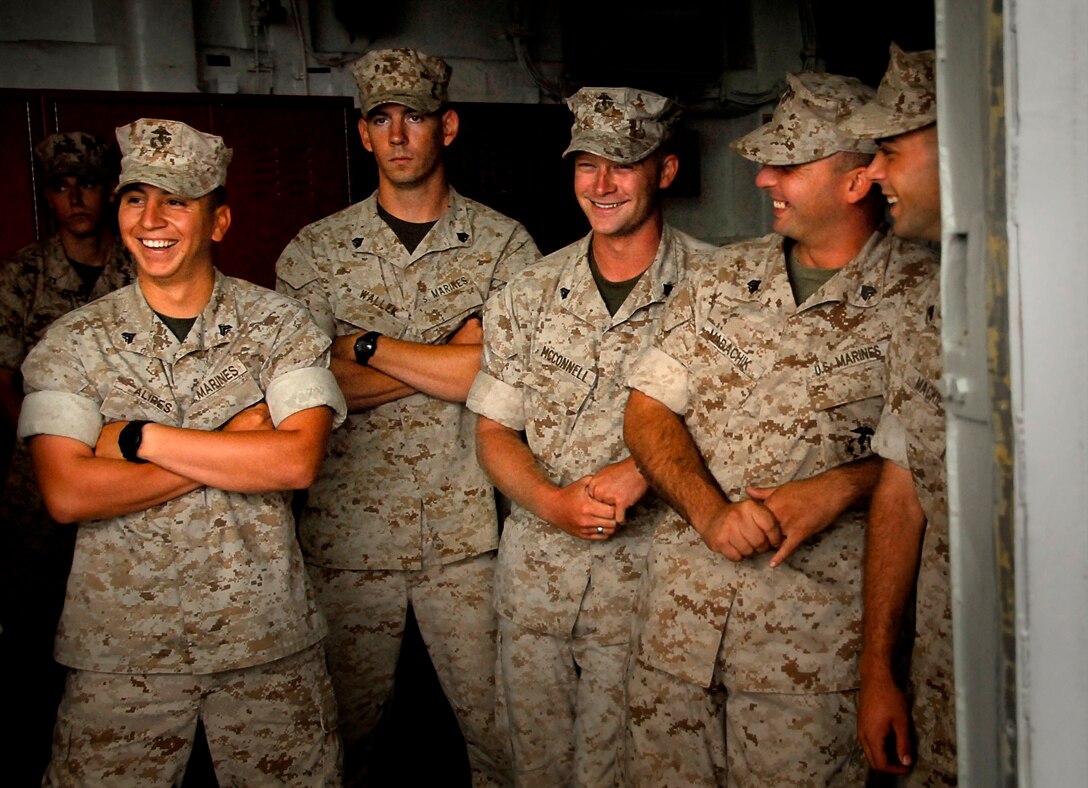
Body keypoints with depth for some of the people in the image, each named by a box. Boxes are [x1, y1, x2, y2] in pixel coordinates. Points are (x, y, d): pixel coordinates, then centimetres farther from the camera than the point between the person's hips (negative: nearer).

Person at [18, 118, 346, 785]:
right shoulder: (74, 342, 0)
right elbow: (67, 495, -13)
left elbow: (298, 462, -15)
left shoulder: (280, 324, -1)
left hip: (269, 635, 0)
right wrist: (236, 447, -14)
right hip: (120, 647, 0)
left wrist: (138, 437, -14)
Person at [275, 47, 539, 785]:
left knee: (499, 724, 8)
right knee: (347, 724, 14)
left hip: (468, 533, 0)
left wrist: (370, 347, -10)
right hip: (350, 530, 1)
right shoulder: (314, 252, 3)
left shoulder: (505, 244, 1)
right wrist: (453, 354, -11)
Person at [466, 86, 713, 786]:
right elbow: (493, 432, 7)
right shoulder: (528, 294, 5)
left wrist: (639, 471, -19)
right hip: (535, 566, 3)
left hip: (650, 572, -3)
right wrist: (555, 503, -12)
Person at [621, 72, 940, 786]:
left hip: (816, 625, -4)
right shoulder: (721, 277, 10)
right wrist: (711, 512, -10)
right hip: (682, 602, 4)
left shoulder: (924, 295, -3)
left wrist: (840, 488, -20)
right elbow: (649, 411, 6)